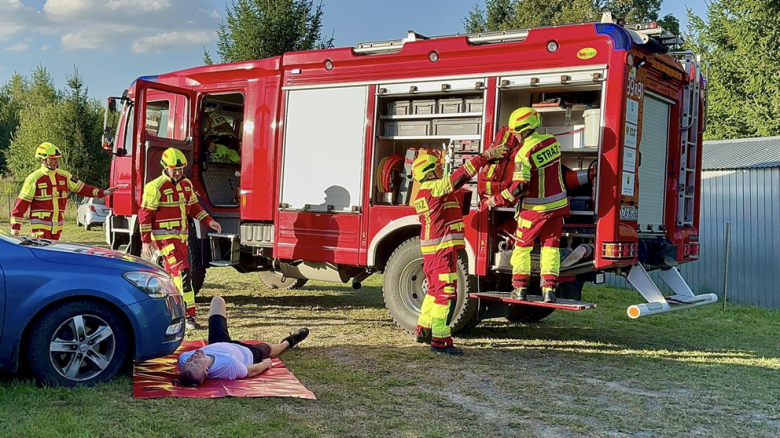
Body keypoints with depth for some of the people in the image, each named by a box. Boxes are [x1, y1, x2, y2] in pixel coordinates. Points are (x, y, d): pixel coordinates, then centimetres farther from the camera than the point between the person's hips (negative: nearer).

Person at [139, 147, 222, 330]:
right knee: (182, 270, -17)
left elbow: (194, 207, 19)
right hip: (164, 237, -8)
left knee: (173, 273, 14)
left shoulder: (186, 184, 9)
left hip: (181, 236, 8)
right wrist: (146, 242, -12)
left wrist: (209, 221, 4)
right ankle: (189, 315, -17)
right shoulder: (156, 187, -12)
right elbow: (145, 215, -10)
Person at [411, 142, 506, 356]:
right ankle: (439, 340, -8)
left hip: (430, 249, 11)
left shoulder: (422, 194, 17)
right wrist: (485, 156, -18)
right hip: (442, 249, -11)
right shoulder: (436, 188, -13)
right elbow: (461, 175, -20)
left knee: (435, 290, 21)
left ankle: (423, 330, 30)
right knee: (446, 293, -9)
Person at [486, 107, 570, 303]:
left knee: (522, 246, 10)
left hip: (535, 208, -5)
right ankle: (549, 290, 4)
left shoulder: (524, 153, -20)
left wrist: (498, 199, -13)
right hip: (557, 204, 5)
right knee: (550, 247, 10)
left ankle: (520, 288, 12)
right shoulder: (552, 141, 1)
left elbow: (520, 187, -24)